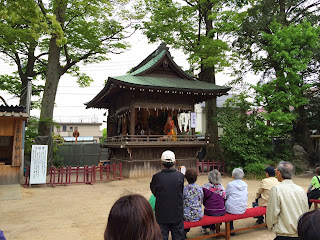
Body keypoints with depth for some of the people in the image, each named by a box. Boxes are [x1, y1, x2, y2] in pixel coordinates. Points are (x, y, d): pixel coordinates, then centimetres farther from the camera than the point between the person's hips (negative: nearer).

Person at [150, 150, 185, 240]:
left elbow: (154, 192, -1)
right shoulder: (180, 176, -12)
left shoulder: (157, 177, -16)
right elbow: (181, 192, 0)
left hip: (162, 215, -1)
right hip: (177, 215, 1)